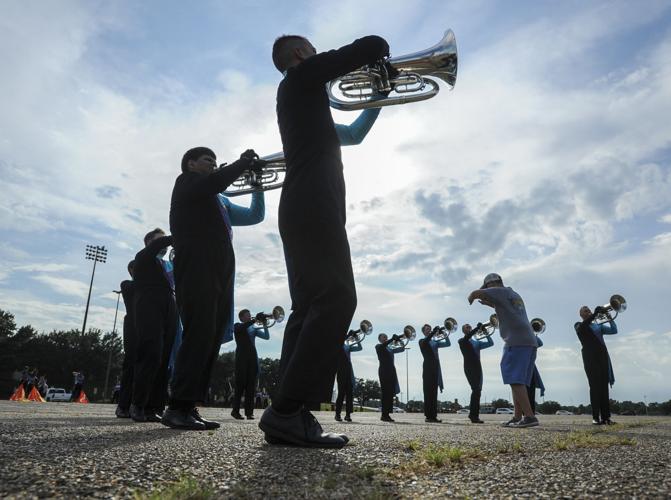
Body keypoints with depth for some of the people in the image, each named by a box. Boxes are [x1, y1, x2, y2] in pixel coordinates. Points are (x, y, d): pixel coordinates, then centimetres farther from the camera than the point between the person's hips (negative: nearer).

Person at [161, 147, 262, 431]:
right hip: (197, 271, -9)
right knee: (199, 335, -16)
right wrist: (244, 163, -3)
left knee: (210, 340, 2)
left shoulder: (211, 201, 31)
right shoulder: (187, 182, 8)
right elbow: (215, 182, -12)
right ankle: (177, 408, -14)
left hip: (218, 276, 9)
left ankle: (189, 408, 3)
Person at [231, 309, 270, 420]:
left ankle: (249, 412, -3)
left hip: (253, 358, 4)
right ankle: (235, 410, 1)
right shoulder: (237, 326, 9)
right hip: (242, 357, -4)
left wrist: (264, 325, -5)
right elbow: (243, 327, -16)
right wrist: (255, 319, -21)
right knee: (241, 383, -7)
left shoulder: (254, 328, 20)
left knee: (251, 385, -2)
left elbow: (266, 336, 9)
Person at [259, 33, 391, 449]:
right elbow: (373, 46, 0)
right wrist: (381, 54, 22)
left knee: (311, 306, 2)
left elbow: (351, 134, 38)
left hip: (303, 206, 10)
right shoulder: (304, 75, 7)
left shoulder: (297, 94, 33)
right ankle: (288, 410, -22)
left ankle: (291, 413, -2)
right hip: (314, 202, -10)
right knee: (337, 299, -18)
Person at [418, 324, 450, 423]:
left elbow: (448, 344, 12)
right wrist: (434, 331, -24)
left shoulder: (435, 342, 21)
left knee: (434, 392, 5)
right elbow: (426, 341, -21)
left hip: (436, 368, 6)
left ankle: (433, 416, 7)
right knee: (428, 392, -7)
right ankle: (428, 415, -7)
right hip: (428, 368, -6)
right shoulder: (422, 341, 4)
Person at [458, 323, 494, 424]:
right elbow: (467, 336, -19)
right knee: (476, 390, -15)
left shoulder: (477, 342, 22)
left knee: (477, 390, 4)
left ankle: (473, 414, 15)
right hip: (469, 368, -6)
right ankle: (474, 415, -13)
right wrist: (478, 328, -21)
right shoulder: (462, 341, 4)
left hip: (478, 368, 6)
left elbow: (490, 343, 15)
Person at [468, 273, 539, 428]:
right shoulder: (515, 295, 26)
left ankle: (529, 416, -16)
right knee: (519, 381, 10)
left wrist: (471, 299, 14)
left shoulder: (501, 291, 0)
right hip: (530, 341, 9)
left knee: (515, 381, -10)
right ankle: (517, 417, 10)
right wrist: (491, 304, 39)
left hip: (516, 342, -9)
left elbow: (475, 293, -8)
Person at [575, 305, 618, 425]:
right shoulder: (579, 326, 7)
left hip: (602, 356, 4)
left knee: (604, 386, -1)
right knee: (595, 386, -10)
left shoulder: (599, 325, 22)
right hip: (590, 357, -4)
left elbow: (614, 330, 13)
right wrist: (596, 313, -25)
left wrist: (609, 318, -1)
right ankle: (596, 417, -12)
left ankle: (606, 416, -2)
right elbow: (583, 325, -17)